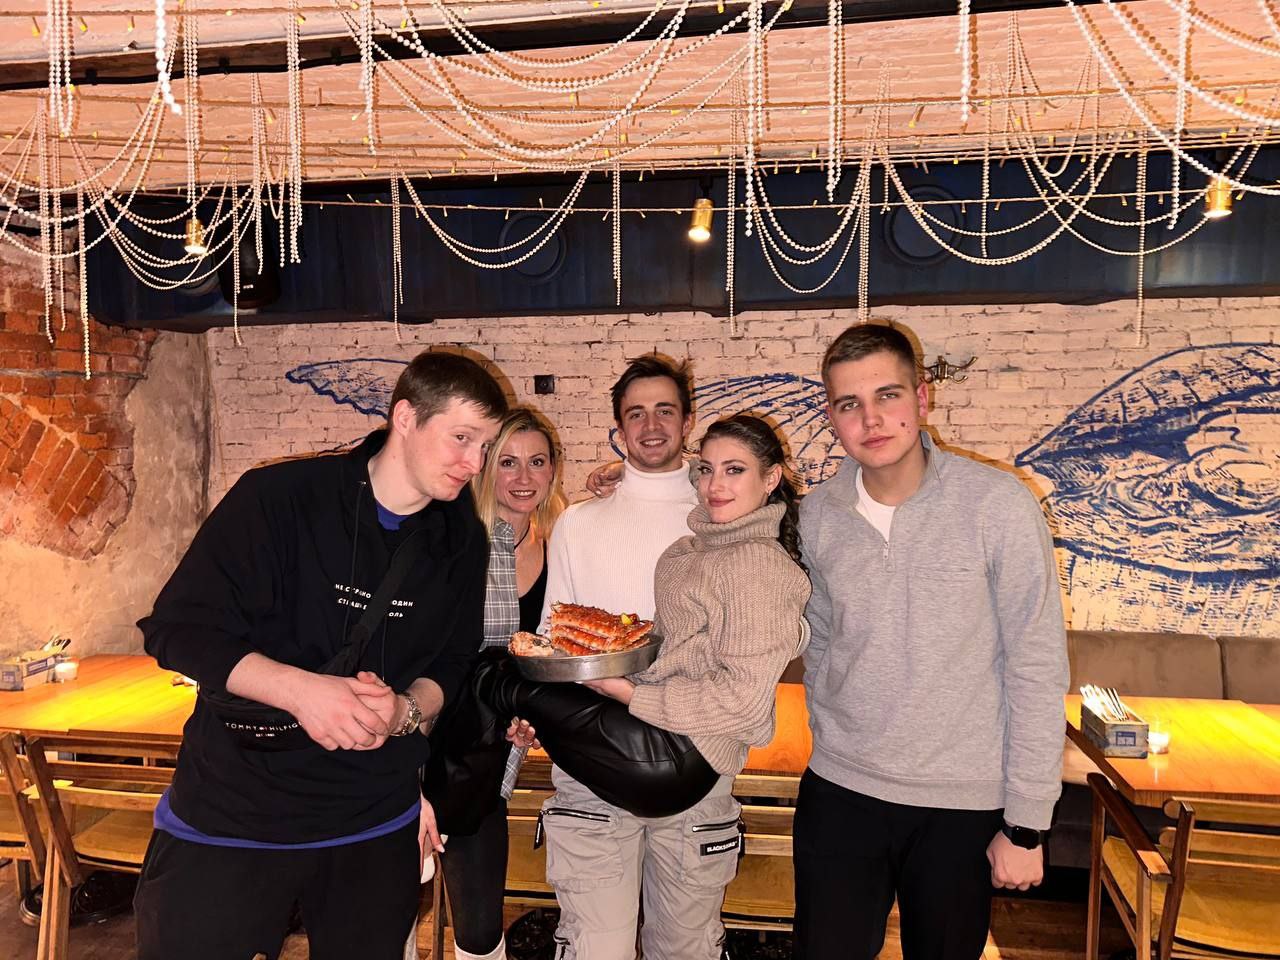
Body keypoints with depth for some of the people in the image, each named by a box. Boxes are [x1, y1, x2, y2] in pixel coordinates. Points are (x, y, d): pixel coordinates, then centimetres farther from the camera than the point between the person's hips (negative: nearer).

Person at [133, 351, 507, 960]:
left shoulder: (462, 541, -1)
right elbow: (178, 629, -14)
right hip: (227, 815, -3)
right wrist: (300, 688, -28)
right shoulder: (280, 497, -15)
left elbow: (452, 665, 6)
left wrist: (407, 710, -16)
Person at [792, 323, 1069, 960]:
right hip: (839, 793, 3)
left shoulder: (998, 506, -14)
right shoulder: (819, 514, -2)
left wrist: (1026, 824, -9)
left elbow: (1037, 669, -11)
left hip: (963, 807, -2)